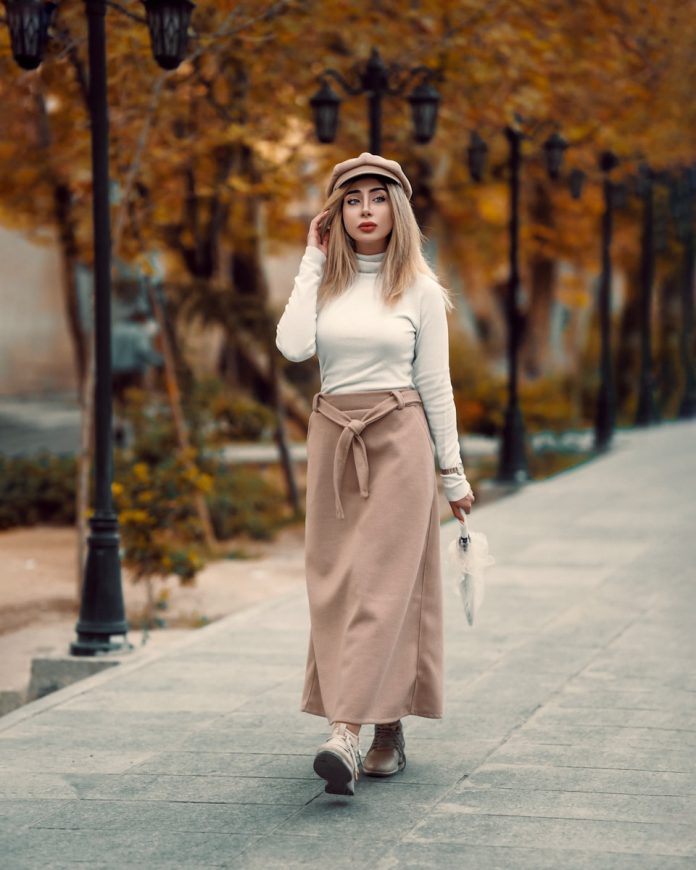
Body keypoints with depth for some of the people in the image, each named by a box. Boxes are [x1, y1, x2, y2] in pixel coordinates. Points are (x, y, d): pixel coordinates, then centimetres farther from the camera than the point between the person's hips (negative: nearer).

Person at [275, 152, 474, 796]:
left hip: (399, 440, -3)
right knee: (336, 586, 3)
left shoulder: (420, 289, 2)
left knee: (383, 585, -10)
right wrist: (314, 262, -4)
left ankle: (348, 733, -17)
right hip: (332, 437, 4)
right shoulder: (323, 279, 8)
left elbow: (435, 384, 4)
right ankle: (389, 731, 13)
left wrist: (454, 472, 3)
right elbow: (293, 346, -10)